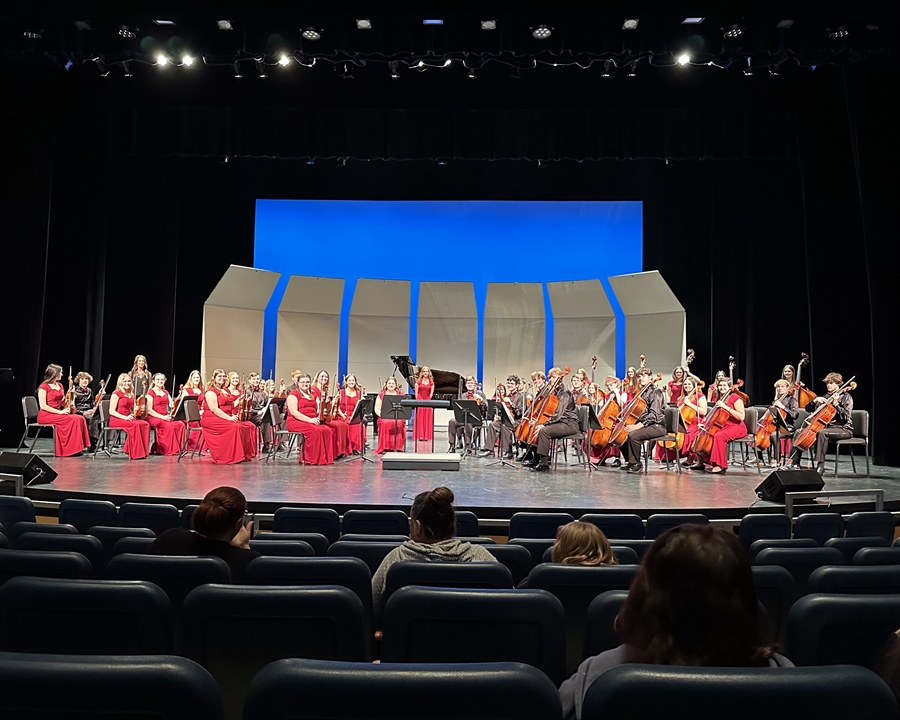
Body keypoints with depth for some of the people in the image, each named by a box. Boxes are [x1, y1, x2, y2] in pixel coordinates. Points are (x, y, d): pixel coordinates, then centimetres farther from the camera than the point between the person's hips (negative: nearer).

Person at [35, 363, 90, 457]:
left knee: (80, 418, -19)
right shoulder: (44, 387, -8)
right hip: (46, 415, -7)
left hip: (58, 414, 7)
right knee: (73, 420, -28)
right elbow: (43, 406, -15)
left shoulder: (60, 385, 15)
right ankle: (71, 449, -21)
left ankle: (78, 448, -21)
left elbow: (63, 403, 18)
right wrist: (60, 412, -19)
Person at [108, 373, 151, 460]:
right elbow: (111, 411, -10)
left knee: (145, 424, -23)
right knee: (135, 425, -33)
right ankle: (135, 453, -28)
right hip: (116, 420, -6)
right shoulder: (116, 394, -4)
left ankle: (142, 451, -23)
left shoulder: (131, 395, 17)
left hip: (128, 419, 6)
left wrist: (132, 415, 3)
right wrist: (125, 417, -20)